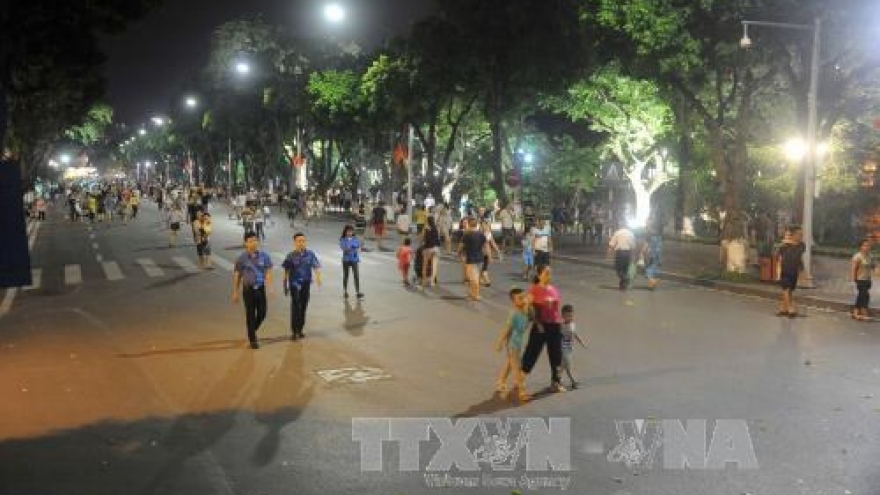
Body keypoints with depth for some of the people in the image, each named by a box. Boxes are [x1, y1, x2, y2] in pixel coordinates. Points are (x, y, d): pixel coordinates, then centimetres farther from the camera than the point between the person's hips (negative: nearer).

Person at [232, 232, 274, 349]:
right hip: (248, 289, -2)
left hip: (261, 288, 2)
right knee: (250, 315, 1)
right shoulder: (242, 258, -3)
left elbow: (268, 272, -5)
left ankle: (252, 331, 34)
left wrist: (269, 288, -18)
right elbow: (237, 276, 3)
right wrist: (235, 293, 3)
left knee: (262, 313, 5)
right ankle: (252, 340, 12)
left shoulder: (264, 256, -1)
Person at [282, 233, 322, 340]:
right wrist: (285, 286, 6)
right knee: (295, 307, -7)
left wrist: (318, 277, -23)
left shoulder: (310, 254, -1)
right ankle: (294, 331, -1)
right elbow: (286, 271, 2)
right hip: (295, 283, -3)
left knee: (303, 307, 10)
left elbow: (316, 267, -4)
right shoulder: (291, 256, -5)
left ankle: (300, 329, 23)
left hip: (306, 284, 3)